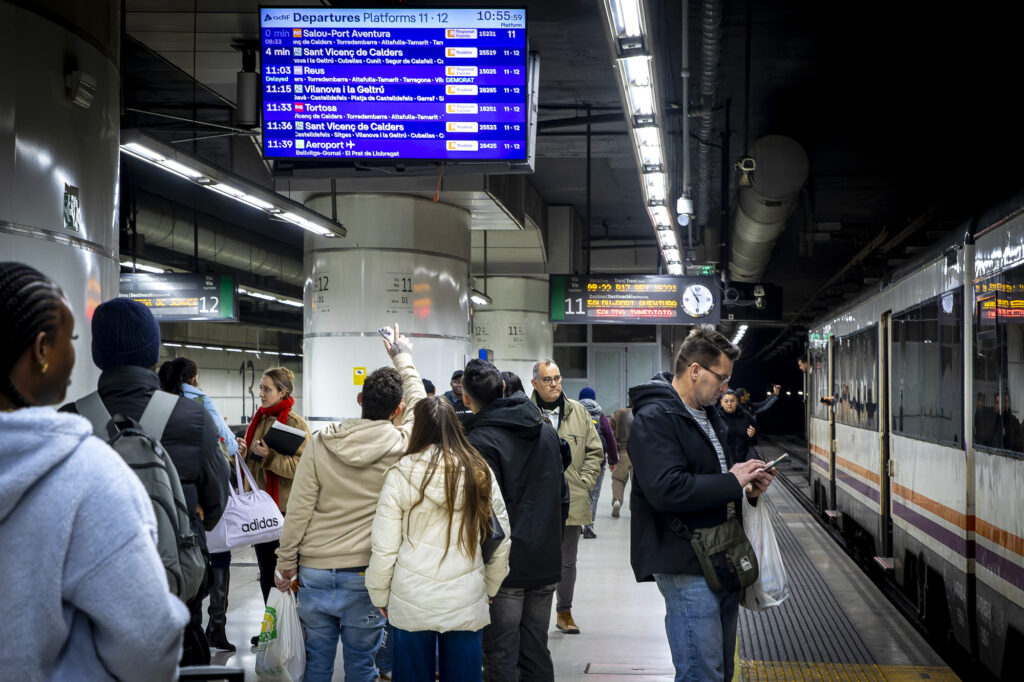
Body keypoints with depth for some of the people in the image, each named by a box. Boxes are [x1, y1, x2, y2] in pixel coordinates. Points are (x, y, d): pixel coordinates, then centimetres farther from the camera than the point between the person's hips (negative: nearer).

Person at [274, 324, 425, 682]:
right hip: (365, 575, -1)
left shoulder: (320, 443, -9)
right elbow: (418, 402, 11)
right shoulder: (401, 444, -10)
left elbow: (298, 509, -6)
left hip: (315, 572, 1)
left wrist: (286, 563, 6)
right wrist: (403, 359, 28)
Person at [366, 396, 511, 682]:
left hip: (411, 602, -1)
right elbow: (501, 540, 5)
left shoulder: (401, 474, -7)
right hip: (467, 602, 1)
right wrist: (490, 588, 20)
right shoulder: (480, 473, -1)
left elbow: (383, 546, -5)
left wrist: (380, 594, 10)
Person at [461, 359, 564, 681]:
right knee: (536, 654, 15)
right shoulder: (546, 429, 8)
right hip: (546, 561, 7)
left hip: (506, 567, -7)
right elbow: (561, 491, 15)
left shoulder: (480, 441, -15)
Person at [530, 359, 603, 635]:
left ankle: (564, 612, 28)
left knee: (567, 561, 14)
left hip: (571, 501, 4)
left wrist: (584, 483, 2)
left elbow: (595, 452, 12)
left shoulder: (578, 413, 8)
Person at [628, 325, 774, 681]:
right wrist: (732, 483, -20)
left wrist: (746, 484, 7)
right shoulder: (654, 418, -16)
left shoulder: (707, 414, 17)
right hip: (687, 567, -10)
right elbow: (666, 489, -28)